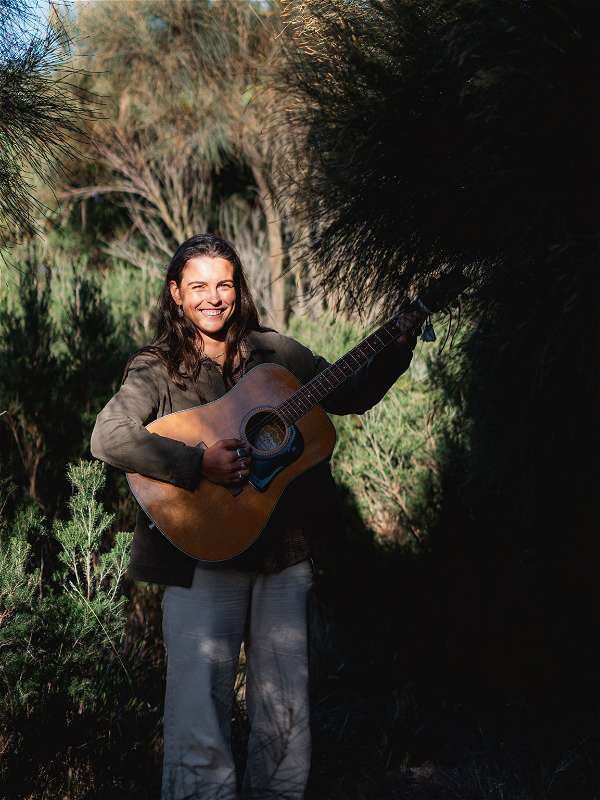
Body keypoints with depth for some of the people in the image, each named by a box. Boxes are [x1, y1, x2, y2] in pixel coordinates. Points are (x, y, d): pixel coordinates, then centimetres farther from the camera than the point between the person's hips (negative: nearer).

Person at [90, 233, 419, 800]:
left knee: (286, 720, 6)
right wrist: (198, 464, -25)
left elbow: (352, 395, 18)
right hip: (203, 555, -3)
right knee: (198, 722, -9)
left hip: (283, 553, 4)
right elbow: (107, 438, -16)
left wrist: (400, 344, 4)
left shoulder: (275, 353, 10)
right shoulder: (159, 369, -1)